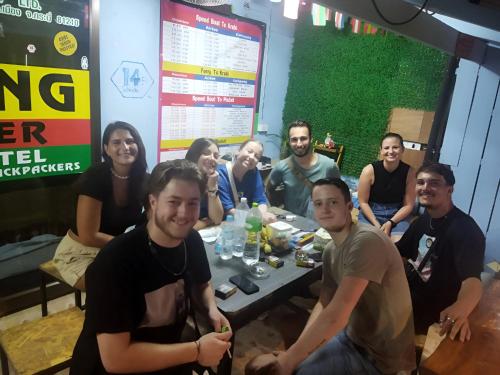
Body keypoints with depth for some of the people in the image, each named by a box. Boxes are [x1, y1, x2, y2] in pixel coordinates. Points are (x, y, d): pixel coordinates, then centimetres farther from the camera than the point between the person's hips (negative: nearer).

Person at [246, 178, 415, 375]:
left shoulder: (366, 241, -28)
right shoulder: (330, 250, 1)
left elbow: (335, 317, -32)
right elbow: (323, 305, 2)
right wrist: (296, 351, -12)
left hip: (381, 354, -7)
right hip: (355, 336, 7)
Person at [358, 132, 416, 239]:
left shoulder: (409, 172, -10)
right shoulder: (369, 170, -15)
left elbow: (408, 205, -3)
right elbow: (363, 202, -8)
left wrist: (390, 222, -16)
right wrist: (376, 225, -18)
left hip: (397, 214, 2)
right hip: (371, 211, -1)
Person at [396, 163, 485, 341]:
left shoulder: (466, 230, -24)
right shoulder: (423, 219, 1)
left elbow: (472, 279, -40)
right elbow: (398, 251, 10)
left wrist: (460, 309, -62)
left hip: (434, 311, -7)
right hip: (408, 290, 7)